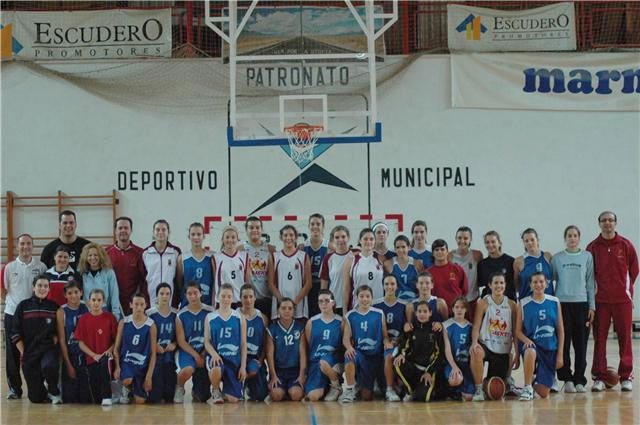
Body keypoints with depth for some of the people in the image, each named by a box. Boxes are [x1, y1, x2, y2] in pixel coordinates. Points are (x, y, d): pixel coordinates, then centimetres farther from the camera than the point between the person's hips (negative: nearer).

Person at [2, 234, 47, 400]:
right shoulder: (9, 267, 3)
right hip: (12, 314, 1)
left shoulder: (41, 267, 1)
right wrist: (9, 301, 2)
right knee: (12, 353, 4)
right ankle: (14, 388, 13)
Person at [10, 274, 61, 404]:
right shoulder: (23, 306, 3)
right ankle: (44, 392, 35)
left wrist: (54, 343, -6)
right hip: (29, 353, 0)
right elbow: (15, 333, 2)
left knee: (48, 366, -37)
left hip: (48, 349, 0)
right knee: (36, 398, -4)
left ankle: (54, 392, -6)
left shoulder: (54, 307, 6)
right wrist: (23, 353, -4)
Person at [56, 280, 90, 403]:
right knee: (70, 398, -2)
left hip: (86, 354, 2)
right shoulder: (62, 311, -4)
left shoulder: (86, 307, 3)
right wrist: (68, 364, -8)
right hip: (70, 355, -2)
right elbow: (62, 340, -5)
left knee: (86, 398, -3)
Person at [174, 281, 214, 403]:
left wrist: (205, 354, -11)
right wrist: (196, 356, -13)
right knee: (188, 369, -36)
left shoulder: (210, 312, 0)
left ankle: (197, 391, 36)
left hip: (205, 351, 1)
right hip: (187, 351, -1)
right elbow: (181, 341, -3)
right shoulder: (181, 315, 0)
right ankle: (179, 388, -1)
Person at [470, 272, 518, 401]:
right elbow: (476, 327, -9)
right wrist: (474, 342, -29)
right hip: (486, 345, -3)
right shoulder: (483, 303, -4)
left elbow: (515, 331, 7)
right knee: (476, 353, -41)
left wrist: (517, 354, 3)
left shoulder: (511, 304, 4)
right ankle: (478, 390, -24)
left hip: (504, 351, 3)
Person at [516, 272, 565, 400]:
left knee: (543, 393, -1)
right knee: (530, 352, -42)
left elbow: (560, 330, 5)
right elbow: (518, 330, 1)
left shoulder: (555, 302, 3)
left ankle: (536, 383, 36)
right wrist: (527, 340, -20)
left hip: (550, 348, 2)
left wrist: (560, 354, 0)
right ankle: (527, 388, -22)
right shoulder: (523, 304, -1)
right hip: (531, 344, -2)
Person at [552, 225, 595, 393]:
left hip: (581, 303, 0)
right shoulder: (557, 258, 6)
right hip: (562, 303, 0)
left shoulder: (587, 256, 7)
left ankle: (579, 380, 8)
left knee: (581, 343, 0)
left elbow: (590, 282, 7)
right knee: (563, 342, -3)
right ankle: (567, 379, 6)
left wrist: (592, 306, 3)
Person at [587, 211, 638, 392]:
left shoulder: (626, 245, 3)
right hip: (600, 300, 0)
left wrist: (625, 287, 10)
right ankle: (599, 377, 7)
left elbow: (634, 269, 11)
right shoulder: (592, 247, 3)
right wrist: (596, 289, 4)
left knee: (625, 338, 2)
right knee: (599, 338, 0)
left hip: (623, 299, 0)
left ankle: (626, 377, 9)